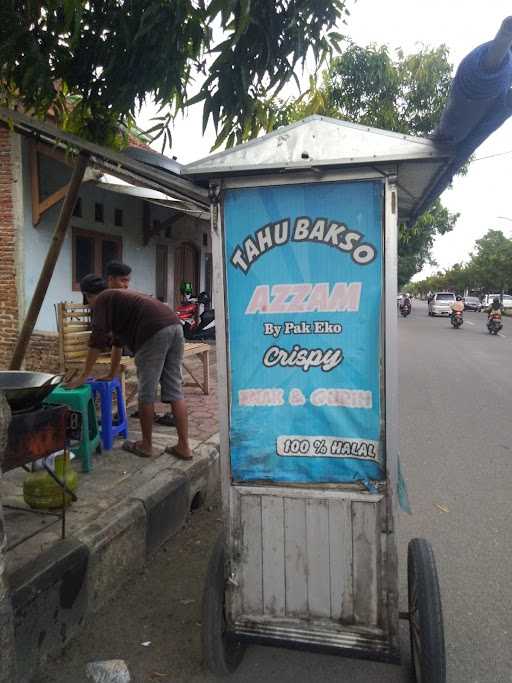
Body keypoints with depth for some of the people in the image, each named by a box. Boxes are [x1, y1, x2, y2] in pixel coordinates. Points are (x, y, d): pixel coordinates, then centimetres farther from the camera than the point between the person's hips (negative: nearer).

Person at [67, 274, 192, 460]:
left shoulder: (101, 300, 10)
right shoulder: (118, 296, 36)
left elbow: (97, 341, 2)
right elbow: (118, 339, 41)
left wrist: (84, 376, 8)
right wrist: (112, 374, 46)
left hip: (154, 333, -9)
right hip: (175, 326, 9)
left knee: (146, 392, 5)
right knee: (175, 390, 9)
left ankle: (146, 446, 17)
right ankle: (183, 447, 11)